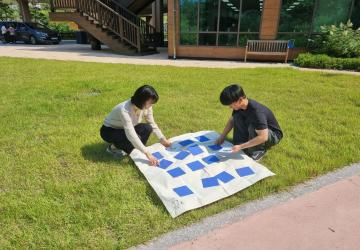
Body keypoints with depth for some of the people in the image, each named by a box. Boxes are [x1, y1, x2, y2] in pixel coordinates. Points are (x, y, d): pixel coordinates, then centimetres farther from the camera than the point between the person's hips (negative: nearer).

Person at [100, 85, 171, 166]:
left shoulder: (146, 106, -18)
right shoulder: (124, 110, -38)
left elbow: (152, 124, -7)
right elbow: (130, 134, -42)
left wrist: (162, 139, -16)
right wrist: (147, 153, -43)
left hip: (126, 129, 6)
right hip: (109, 130, -6)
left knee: (147, 128, -19)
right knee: (133, 138, -32)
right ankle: (113, 147, -4)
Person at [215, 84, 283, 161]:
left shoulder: (256, 111, -37)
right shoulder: (239, 106, -13)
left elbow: (263, 137, -39)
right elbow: (232, 120, 5)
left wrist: (241, 146, -37)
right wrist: (222, 136, -3)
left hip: (273, 135, -7)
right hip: (256, 132, 7)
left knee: (252, 126, -37)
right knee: (237, 116, -13)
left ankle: (259, 150, -11)